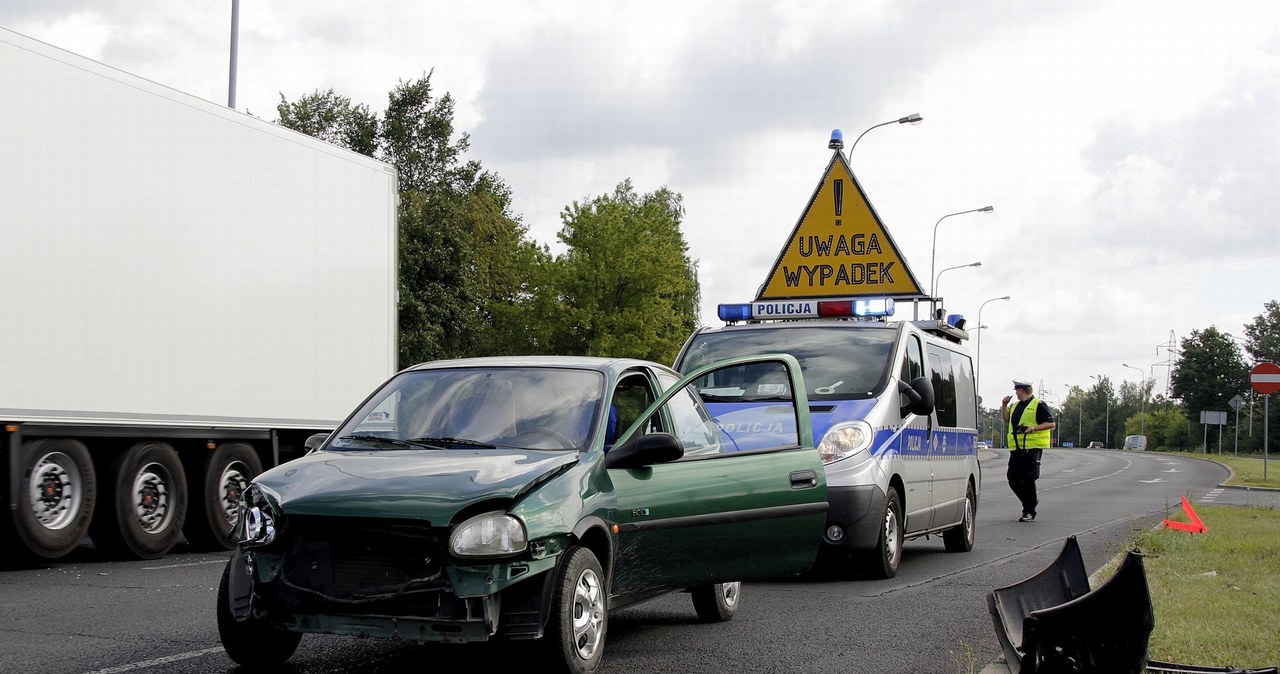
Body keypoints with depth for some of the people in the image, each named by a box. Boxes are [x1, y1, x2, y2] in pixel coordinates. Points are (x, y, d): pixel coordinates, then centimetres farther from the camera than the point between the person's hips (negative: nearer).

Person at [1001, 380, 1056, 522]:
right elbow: (1006, 420, 31)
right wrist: (1004, 406, 17)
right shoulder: (1016, 406, 19)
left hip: (1033, 448, -8)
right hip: (1016, 449, 8)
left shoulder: (1038, 406, -4)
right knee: (1013, 479, 7)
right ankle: (1031, 501, 26)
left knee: (1028, 480, -8)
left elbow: (1052, 424, -8)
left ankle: (1029, 511, 1)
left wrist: (1034, 428, -19)